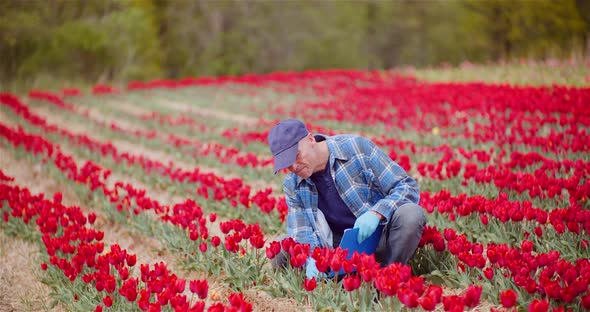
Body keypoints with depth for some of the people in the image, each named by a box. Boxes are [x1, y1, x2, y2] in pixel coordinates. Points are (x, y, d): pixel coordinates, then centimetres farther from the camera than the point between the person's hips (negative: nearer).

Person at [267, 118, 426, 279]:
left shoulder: (357, 147, -13)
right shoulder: (292, 185, 0)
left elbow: (407, 187, -13)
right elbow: (302, 234, -5)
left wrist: (376, 213, -31)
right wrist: (311, 258, -29)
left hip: (381, 237, -3)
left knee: (411, 214, -33)